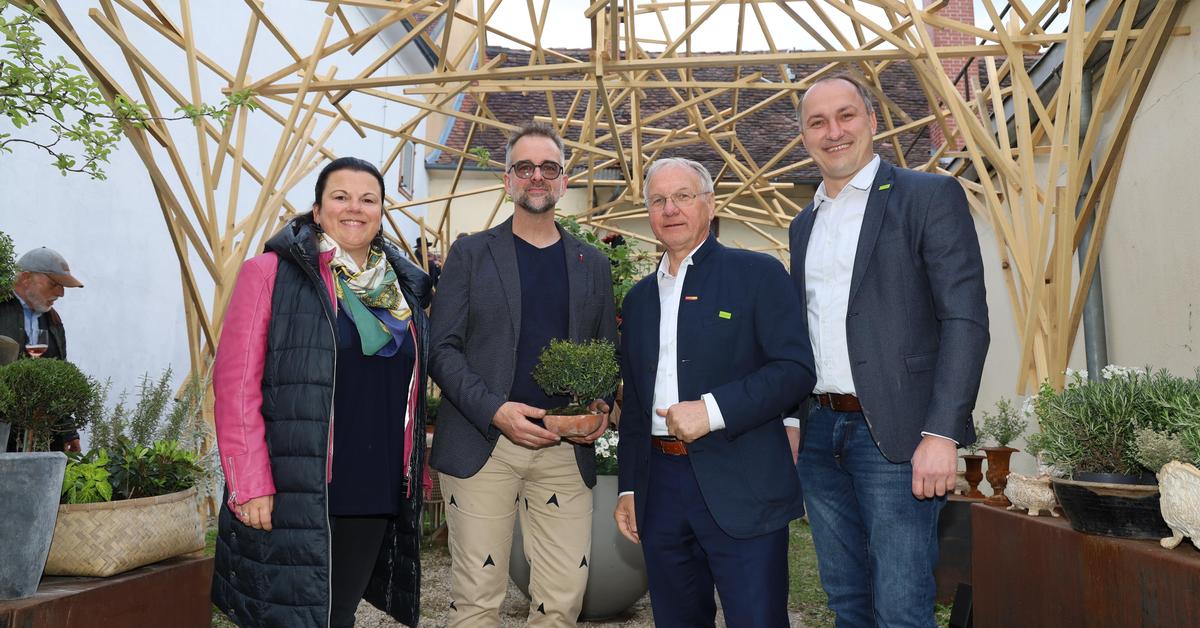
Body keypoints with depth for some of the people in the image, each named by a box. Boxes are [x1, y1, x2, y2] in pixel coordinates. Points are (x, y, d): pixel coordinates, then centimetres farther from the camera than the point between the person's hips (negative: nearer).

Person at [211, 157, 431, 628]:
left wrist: (414, 477, 13)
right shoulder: (271, 274, -4)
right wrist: (249, 486, -13)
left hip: (376, 496, 5)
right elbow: (235, 382, -8)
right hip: (293, 496, -4)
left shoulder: (406, 287, 12)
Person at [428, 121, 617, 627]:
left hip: (565, 451, 2)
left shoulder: (593, 265, 13)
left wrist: (601, 406, -5)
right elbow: (442, 348, -1)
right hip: (482, 446, -2)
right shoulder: (471, 253, 5)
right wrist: (495, 410, -14)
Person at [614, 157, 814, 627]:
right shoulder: (639, 297, 15)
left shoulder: (758, 274, -2)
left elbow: (796, 368, -11)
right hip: (661, 490, 5)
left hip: (742, 490, -5)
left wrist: (713, 409, -20)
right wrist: (628, 487, 14)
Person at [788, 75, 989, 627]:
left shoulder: (930, 196, -3)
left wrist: (941, 434, -18)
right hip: (819, 432, 6)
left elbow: (966, 320, -10)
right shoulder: (804, 224, 16)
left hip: (895, 435, -6)